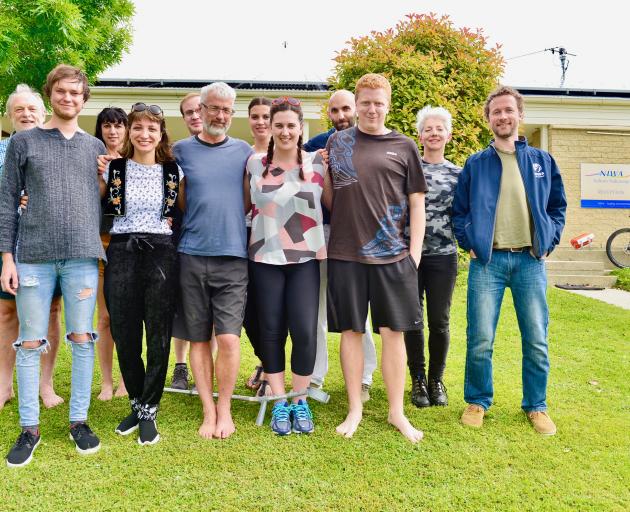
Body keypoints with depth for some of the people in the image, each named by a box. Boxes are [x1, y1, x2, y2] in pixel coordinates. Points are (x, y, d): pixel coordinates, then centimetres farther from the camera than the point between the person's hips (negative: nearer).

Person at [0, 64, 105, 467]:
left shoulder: (96, 147, 11)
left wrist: (101, 246, 4)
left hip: (83, 257, 1)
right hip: (34, 256, -1)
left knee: (82, 340, 5)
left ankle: (79, 421, 17)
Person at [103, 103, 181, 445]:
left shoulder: (173, 171, 6)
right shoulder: (113, 169, 6)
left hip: (160, 253, -1)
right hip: (121, 253, 1)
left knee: (158, 336, 1)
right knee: (124, 335, 5)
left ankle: (149, 412, 14)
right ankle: (137, 404, 26)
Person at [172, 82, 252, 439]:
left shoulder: (244, 151, 9)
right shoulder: (181, 150, 8)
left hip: (233, 257, 0)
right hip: (192, 256, 1)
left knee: (229, 338, -7)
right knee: (198, 338, 6)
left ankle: (224, 408, 13)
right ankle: (209, 411, 18)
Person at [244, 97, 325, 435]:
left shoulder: (317, 163, 2)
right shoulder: (254, 163, 4)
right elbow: (243, 206, 14)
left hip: (307, 258, -1)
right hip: (265, 259, 1)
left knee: (304, 331, -6)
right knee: (271, 331, 5)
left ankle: (300, 401, 15)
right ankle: (279, 403, 20)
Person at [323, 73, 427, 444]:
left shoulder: (404, 147, 7)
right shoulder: (337, 142, 10)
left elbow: (417, 203, 6)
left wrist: (414, 252, -2)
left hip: (393, 256, -1)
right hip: (346, 253, 1)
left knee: (393, 332, 4)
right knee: (351, 331, 6)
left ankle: (397, 412, 18)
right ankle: (355, 409, 20)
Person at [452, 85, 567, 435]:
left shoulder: (543, 161, 11)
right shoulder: (475, 164, 8)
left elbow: (558, 206, 14)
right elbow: (459, 210, 9)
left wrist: (549, 242, 3)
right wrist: (470, 244, -2)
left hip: (530, 261, 1)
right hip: (488, 261, -1)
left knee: (536, 340, 5)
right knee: (480, 340, -2)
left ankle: (536, 406, 21)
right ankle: (477, 401, 16)